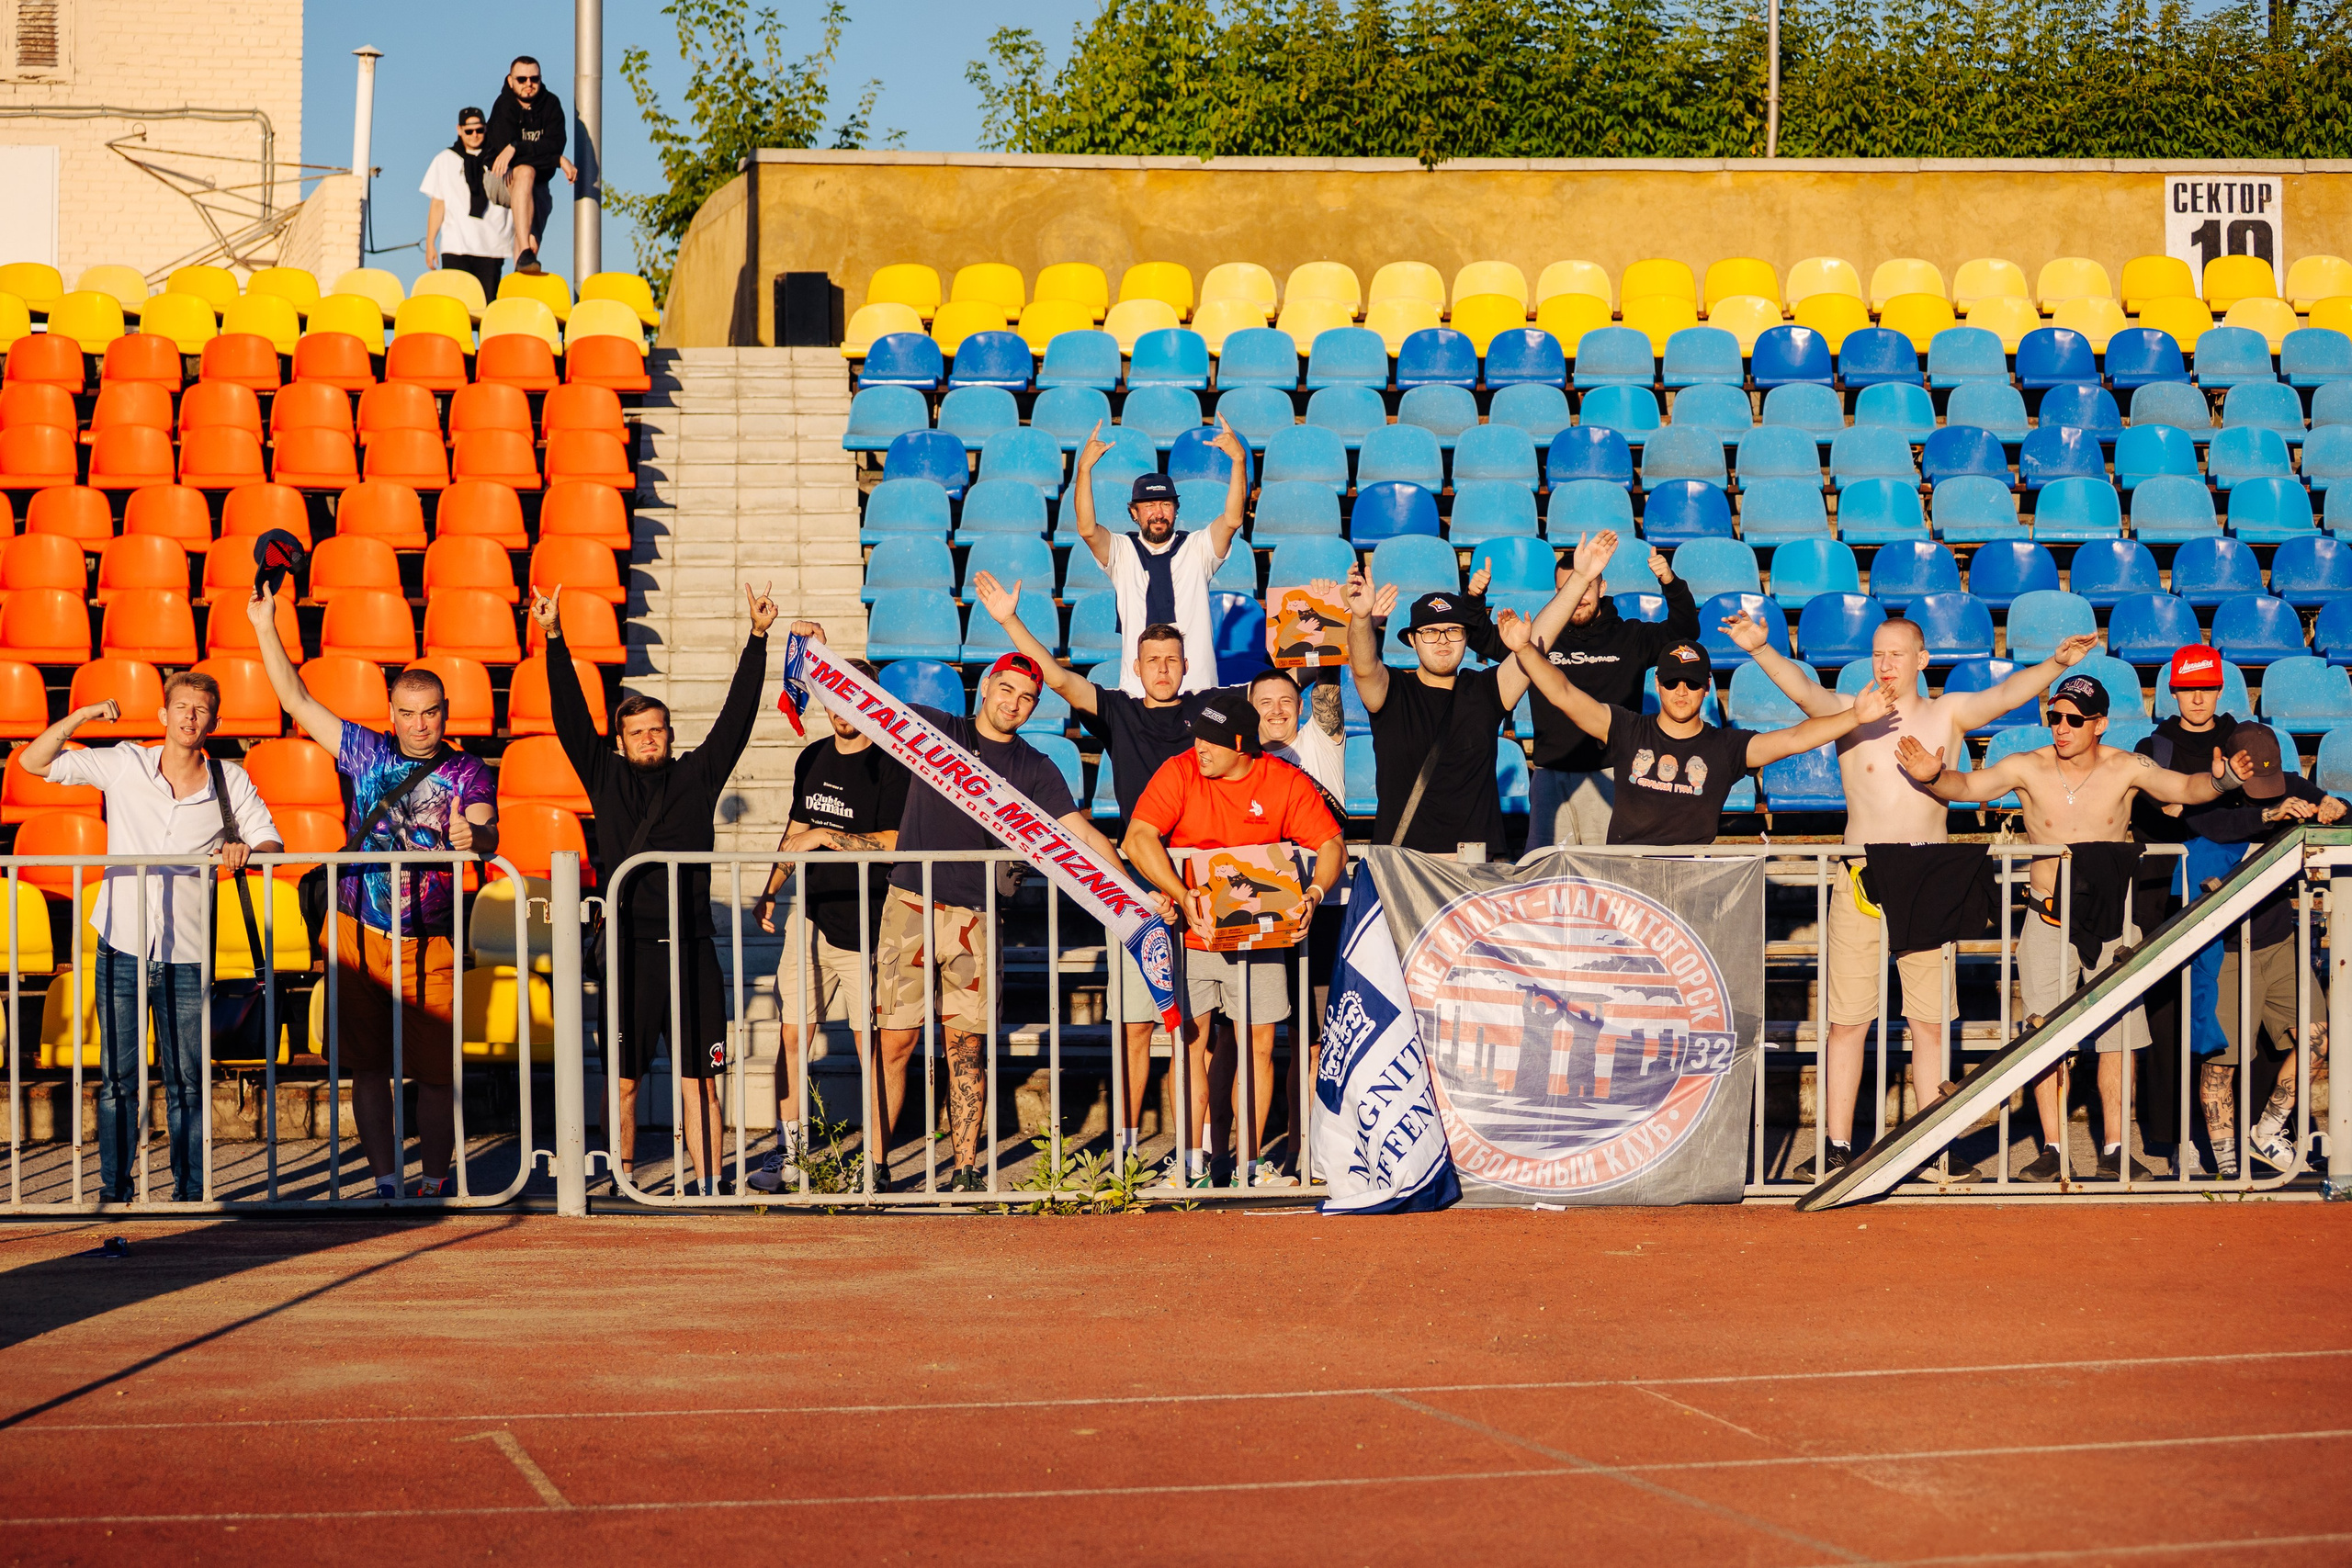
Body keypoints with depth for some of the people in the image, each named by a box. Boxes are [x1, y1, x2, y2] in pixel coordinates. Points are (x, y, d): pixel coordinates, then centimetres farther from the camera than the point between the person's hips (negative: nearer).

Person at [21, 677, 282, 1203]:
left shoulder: (231, 783, 1)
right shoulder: (125, 766, -1)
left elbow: (272, 844, 3)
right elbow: (33, 761, 1)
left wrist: (247, 850, -21)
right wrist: (81, 717, -13)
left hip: (187, 958, 0)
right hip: (121, 950, 0)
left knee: (187, 1083, 4)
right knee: (117, 1079, 3)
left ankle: (190, 1194, 12)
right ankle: (115, 1192, 12)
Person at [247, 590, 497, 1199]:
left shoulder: (467, 773, 0)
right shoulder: (367, 753, 6)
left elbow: (488, 837, -16)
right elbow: (298, 702, 7)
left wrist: (473, 836, -40)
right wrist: (265, 628, 2)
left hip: (429, 944, -2)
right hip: (359, 936, 2)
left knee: (432, 1069, -1)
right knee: (368, 1065, 2)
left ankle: (434, 1180, 14)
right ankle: (386, 1181, 9)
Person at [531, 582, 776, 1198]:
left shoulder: (697, 777, 9)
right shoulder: (607, 778, 8)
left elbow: (736, 716, 7)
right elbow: (570, 719, 4)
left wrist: (757, 639, 0)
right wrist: (554, 639, -2)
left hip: (692, 948, 0)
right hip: (628, 949, 0)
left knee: (701, 1080, 0)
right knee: (623, 1078, 6)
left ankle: (709, 1187, 1)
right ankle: (623, 1181, 18)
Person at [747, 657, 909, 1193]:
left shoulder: (890, 765, -9)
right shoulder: (813, 758, 12)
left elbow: (891, 844, -17)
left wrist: (825, 836, -15)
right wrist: (770, 891, 15)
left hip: (865, 923, -6)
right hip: (811, 914, 6)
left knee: (870, 1045, -1)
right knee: (791, 1033, 4)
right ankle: (786, 1152, 11)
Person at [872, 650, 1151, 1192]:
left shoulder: (1034, 770, 7)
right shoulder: (934, 729, 6)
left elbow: (1082, 834, 1)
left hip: (974, 918, 1)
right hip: (910, 907, -1)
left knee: (967, 1046, 2)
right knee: (893, 1041, -3)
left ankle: (966, 1170, 10)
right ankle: (875, 1167, 3)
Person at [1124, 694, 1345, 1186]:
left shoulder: (1285, 782, -3)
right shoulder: (1179, 772, -6)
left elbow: (1332, 843, -2)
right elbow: (1139, 838, -16)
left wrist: (1314, 893, -22)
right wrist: (1183, 897, -28)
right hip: (1193, 933, -1)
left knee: (1259, 1044, 0)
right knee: (1192, 1043, -5)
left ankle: (1252, 1159, 8)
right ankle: (1189, 1160, 1)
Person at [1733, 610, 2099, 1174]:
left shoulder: (1949, 714, 6)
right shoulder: (1850, 714, 1)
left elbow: (2006, 693, -7)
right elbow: (1802, 688, -15)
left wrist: (2055, 664, -25)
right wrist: (1760, 650, -33)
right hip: (1860, 880, -1)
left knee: (1931, 1023, 4)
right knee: (1847, 1022, -1)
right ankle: (1837, 1149, 5)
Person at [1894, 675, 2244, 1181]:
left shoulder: (2126, 769, -4)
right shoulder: (2028, 768, -5)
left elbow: (2186, 788, -10)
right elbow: (1967, 785, -10)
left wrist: (2219, 779, -31)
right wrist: (1933, 777, -31)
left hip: (2110, 917, 0)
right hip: (2048, 920, 0)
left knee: (2118, 1034, 1)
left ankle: (2114, 1149, 9)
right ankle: (2052, 1148, 4)